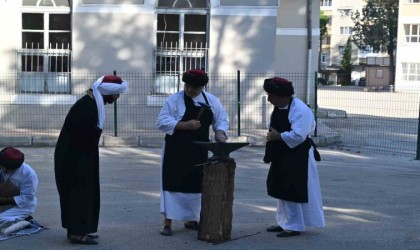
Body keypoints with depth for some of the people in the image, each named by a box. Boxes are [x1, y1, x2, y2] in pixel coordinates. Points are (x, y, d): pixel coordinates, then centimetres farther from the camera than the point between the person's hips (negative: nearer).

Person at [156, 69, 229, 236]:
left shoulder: (211, 101, 4)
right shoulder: (174, 100, -9)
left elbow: (221, 120, 10)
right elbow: (162, 122, -13)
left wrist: (219, 132, -12)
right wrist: (185, 125, -22)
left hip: (199, 151, 4)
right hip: (176, 150, -4)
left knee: (196, 184, 11)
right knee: (173, 184, -7)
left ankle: (191, 220, 25)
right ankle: (167, 222, -2)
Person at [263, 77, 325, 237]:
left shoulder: (300, 110, -21)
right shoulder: (278, 108, 7)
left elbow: (298, 135, -29)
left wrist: (277, 136, -20)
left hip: (297, 159, -9)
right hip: (282, 157, 9)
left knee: (291, 192, -5)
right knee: (281, 190, 16)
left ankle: (294, 226, 6)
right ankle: (284, 222, 27)